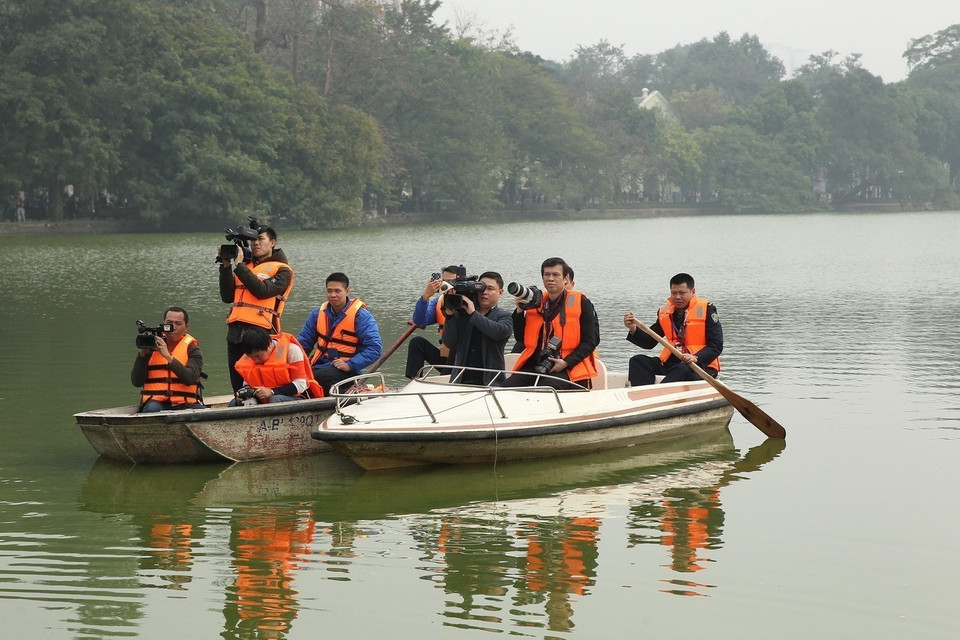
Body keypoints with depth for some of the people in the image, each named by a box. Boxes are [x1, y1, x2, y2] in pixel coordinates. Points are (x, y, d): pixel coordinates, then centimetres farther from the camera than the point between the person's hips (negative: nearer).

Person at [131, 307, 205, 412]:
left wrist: (168, 356, -18)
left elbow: (190, 378, -12)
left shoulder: (192, 350, 8)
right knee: (151, 409, -35)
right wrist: (142, 354, -6)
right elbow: (136, 382, 4)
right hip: (157, 401, 0)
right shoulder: (153, 347, 12)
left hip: (184, 404, 0)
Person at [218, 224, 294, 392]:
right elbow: (227, 296, 11)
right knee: (238, 389, 8)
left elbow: (263, 291, -14)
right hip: (235, 333, 6)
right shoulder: (245, 266, 19)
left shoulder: (281, 270, 4)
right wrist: (226, 266, 2)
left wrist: (239, 265, -10)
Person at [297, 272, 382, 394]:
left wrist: (350, 365, -20)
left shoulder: (361, 316, -4)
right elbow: (303, 342, 22)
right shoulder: (318, 313, 14)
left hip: (346, 371, -5)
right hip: (319, 365, 5)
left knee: (319, 377, -38)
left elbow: (374, 348, -11)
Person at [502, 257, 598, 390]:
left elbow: (590, 342, 0)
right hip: (534, 366, 5)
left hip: (568, 369, -5)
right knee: (508, 386, -22)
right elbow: (520, 338, 18)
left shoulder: (581, 303, 4)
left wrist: (567, 362, -14)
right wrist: (520, 311, 3)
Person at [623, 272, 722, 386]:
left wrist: (696, 358, -27)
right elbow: (649, 342, 15)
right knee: (638, 361, -11)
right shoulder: (665, 312, 12)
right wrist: (634, 329, -5)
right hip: (671, 362, 6)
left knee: (682, 370, -37)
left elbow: (717, 346, -9)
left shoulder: (706, 310, -4)